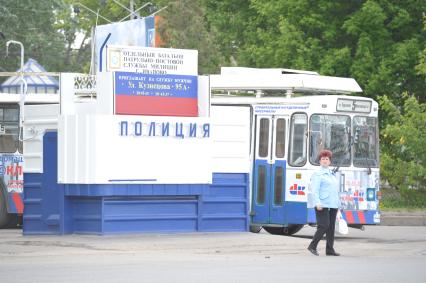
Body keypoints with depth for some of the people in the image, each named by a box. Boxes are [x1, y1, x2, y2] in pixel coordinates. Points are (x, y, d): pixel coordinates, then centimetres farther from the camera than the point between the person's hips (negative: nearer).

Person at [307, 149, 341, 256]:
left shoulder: (332, 175, 20)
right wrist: (317, 203, -21)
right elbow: (315, 190, -11)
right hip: (322, 205, -8)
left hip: (333, 205, 8)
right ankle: (312, 246, -5)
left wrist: (338, 205, 21)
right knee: (324, 226, -13)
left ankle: (330, 249, 8)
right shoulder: (318, 174, -3)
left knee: (331, 227, 5)